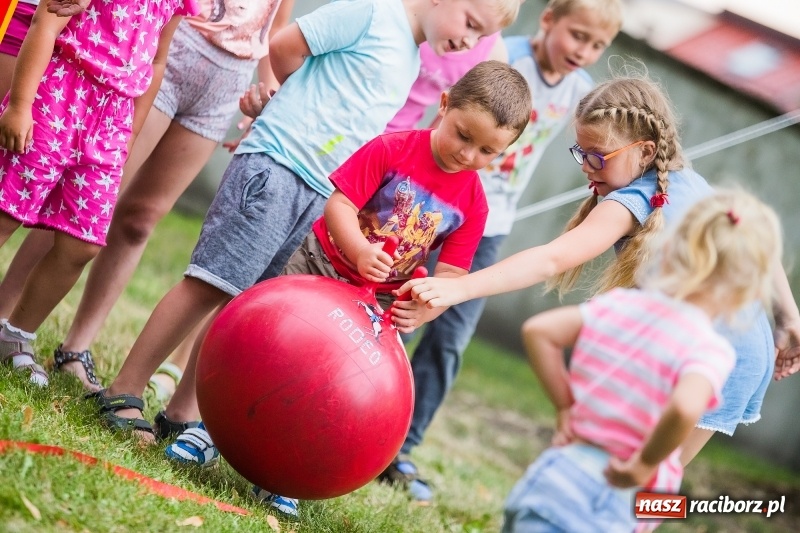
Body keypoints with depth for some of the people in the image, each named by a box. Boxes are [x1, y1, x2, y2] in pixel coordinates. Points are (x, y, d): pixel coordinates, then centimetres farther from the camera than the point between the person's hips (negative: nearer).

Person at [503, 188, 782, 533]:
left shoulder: (620, 304, 5)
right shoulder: (710, 349, -13)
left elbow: (538, 331, 7)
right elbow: (685, 408, -32)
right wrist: (645, 463, -16)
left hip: (549, 476, 6)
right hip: (608, 505, -6)